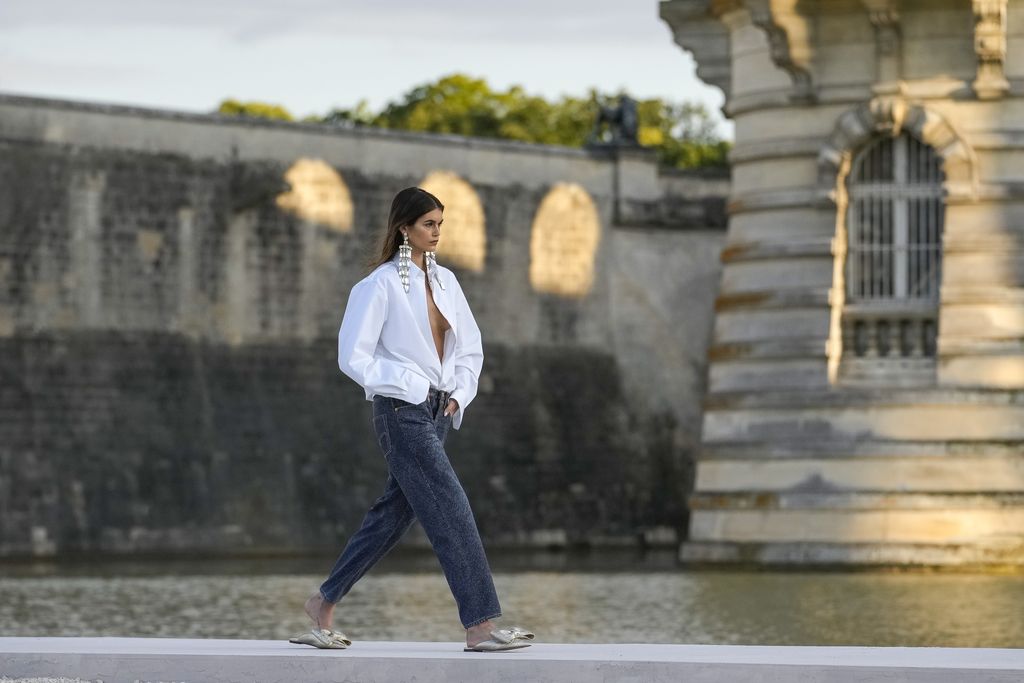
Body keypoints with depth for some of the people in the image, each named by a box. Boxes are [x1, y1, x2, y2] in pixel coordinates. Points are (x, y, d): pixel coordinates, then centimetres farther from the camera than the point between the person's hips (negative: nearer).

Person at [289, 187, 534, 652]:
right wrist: (410, 387, -13)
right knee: (452, 513, -11)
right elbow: (353, 356, -11)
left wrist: (459, 395, 5)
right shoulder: (380, 285, -9)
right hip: (401, 413, -7)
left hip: (437, 413, 8)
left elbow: (470, 348, 19)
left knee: (393, 515, 11)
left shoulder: (444, 281, 11)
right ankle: (480, 627, -12)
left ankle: (324, 604, 23)